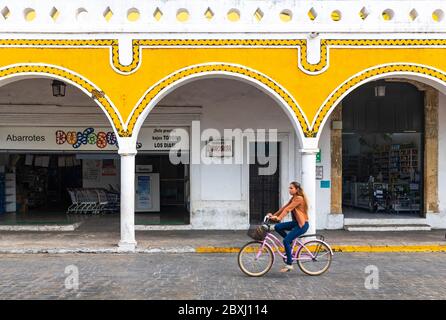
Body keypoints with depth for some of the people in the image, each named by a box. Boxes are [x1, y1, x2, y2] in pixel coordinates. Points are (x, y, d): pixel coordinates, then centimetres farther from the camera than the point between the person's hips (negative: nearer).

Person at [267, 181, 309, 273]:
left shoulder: (299, 198, -16)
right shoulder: (293, 198, 13)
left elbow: (288, 209, -27)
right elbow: (284, 207, 9)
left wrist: (279, 218, -35)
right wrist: (274, 215, 1)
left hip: (302, 224, -9)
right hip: (296, 222, 9)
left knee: (286, 241, -17)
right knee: (277, 227, -3)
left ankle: (289, 265, -9)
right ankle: (291, 242, 12)